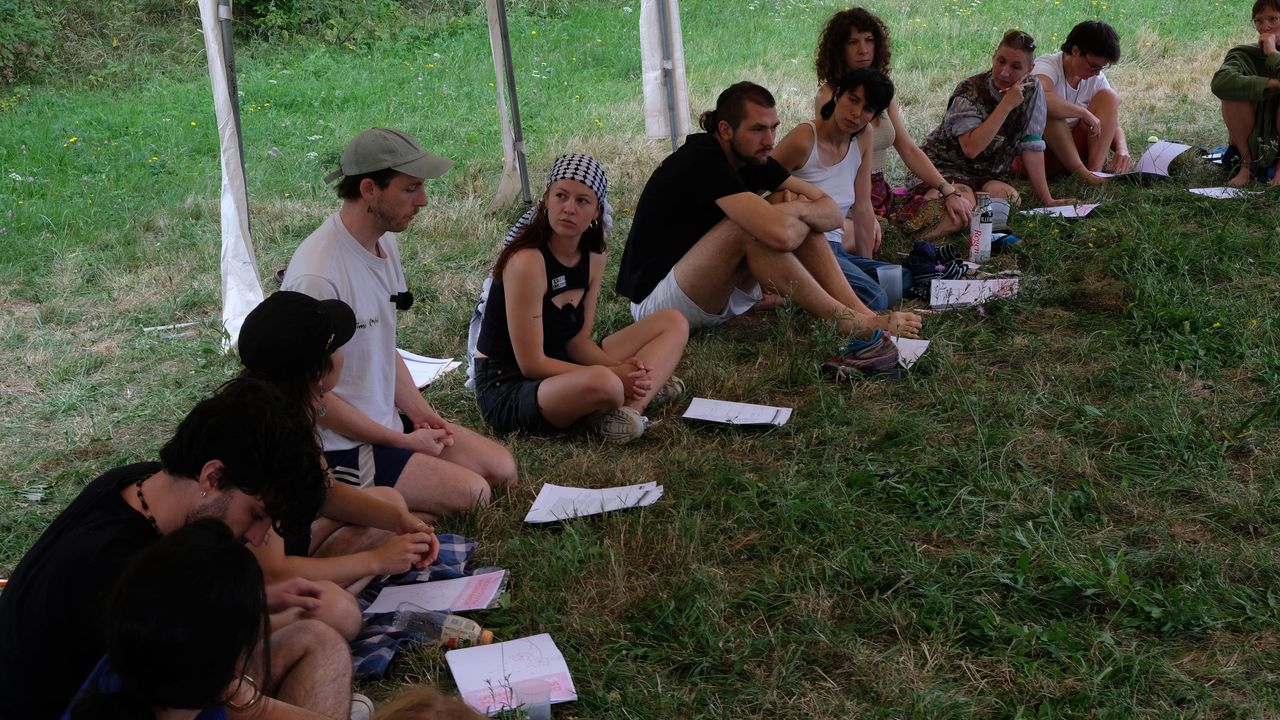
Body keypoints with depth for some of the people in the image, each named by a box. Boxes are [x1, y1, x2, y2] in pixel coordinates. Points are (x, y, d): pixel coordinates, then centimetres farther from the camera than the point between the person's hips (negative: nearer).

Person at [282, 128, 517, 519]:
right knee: (471, 494, -18)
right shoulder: (317, 277, -26)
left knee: (502, 468, 3)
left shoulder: (385, 242, 3)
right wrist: (404, 442, -14)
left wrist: (421, 413, 1)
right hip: (339, 447, -9)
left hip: (386, 421, 9)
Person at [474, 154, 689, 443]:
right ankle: (647, 390, -8)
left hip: (558, 370, 9)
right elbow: (531, 364, -22)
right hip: (507, 389, -9)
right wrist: (613, 375, -21)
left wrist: (621, 369, -16)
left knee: (673, 323, 4)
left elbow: (579, 341, 5)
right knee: (600, 383, -42)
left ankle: (630, 405, -19)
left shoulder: (593, 257, 1)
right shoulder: (526, 262, -23)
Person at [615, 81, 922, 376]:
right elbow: (780, 235, -37)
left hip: (716, 292, 9)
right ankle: (856, 326, -27)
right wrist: (793, 208, -15)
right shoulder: (703, 160, -25)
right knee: (754, 225, -30)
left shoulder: (752, 157, 2)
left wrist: (799, 209, -21)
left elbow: (833, 213, 0)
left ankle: (864, 315, -20)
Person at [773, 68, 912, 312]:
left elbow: (862, 208, 11)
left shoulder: (862, 139, 7)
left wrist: (867, 264, 9)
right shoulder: (804, 139, -14)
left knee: (907, 281, -8)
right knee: (873, 299, -26)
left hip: (834, 249, 8)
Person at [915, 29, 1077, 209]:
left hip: (988, 176, 5)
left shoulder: (1031, 91, -2)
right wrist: (1006, 105, -25)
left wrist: (1047, 199, -4)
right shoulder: (970, 91, -14)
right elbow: (971, 148, -27)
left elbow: (1032, 148, 0)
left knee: (1009, 197, -31)